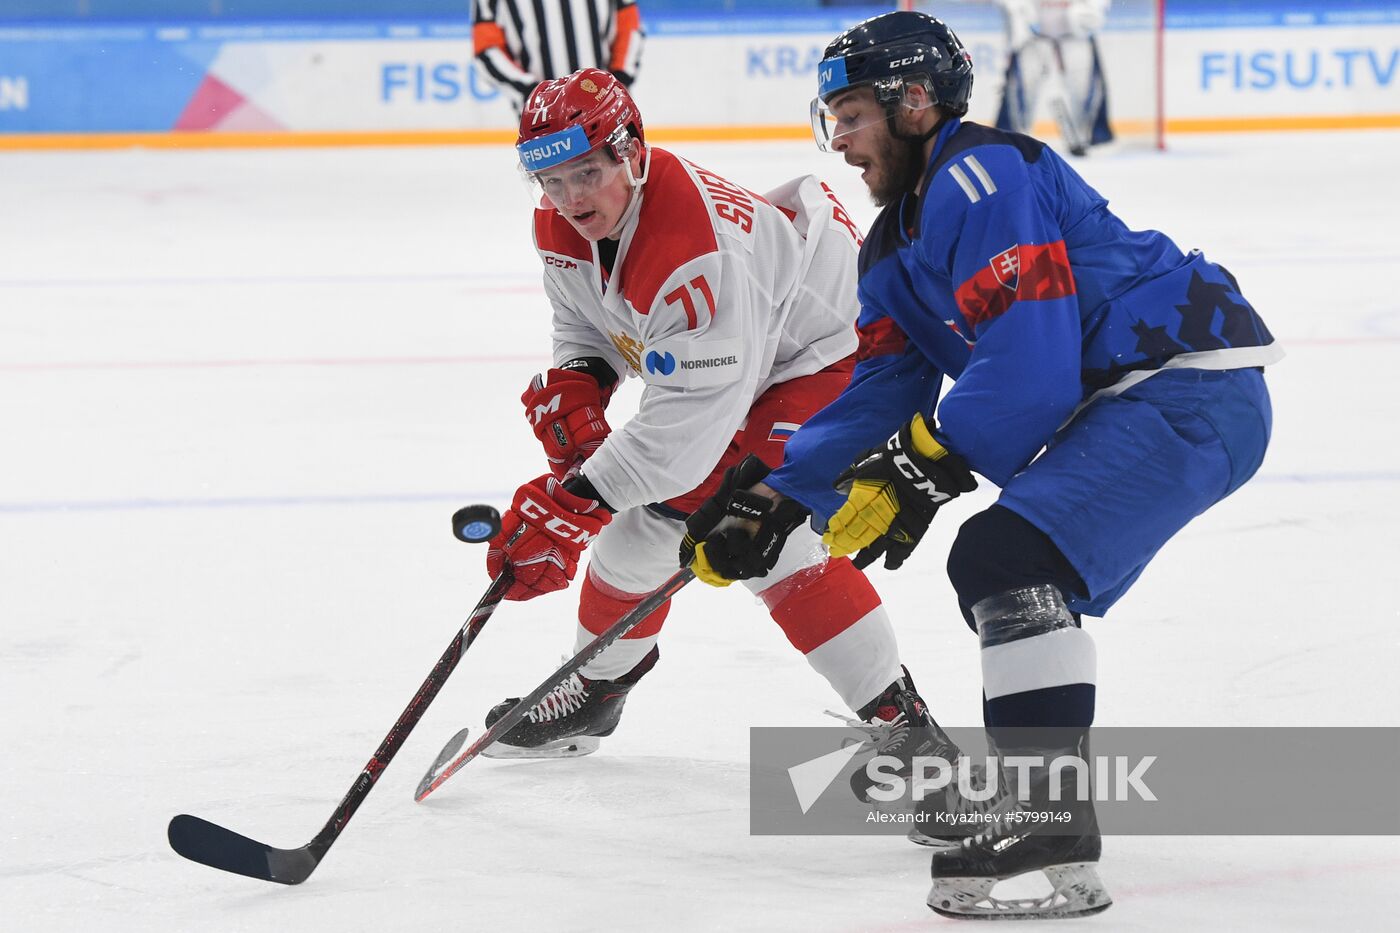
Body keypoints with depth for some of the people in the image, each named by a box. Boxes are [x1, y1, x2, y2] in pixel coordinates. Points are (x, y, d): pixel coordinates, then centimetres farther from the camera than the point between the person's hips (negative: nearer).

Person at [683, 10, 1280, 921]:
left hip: (1192, 388, -11)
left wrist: (918, 470, -19)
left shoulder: (981, 177, -16)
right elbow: (882, 396, 16)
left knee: (1010, 554, -24)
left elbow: (1028, 362, -24)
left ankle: (1057, 838, -28)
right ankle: (1041, 785, 38)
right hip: (1113, 405, 11)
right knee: (996, 573, 23)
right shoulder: (896, 246, 17)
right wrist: (772, 504, 5)